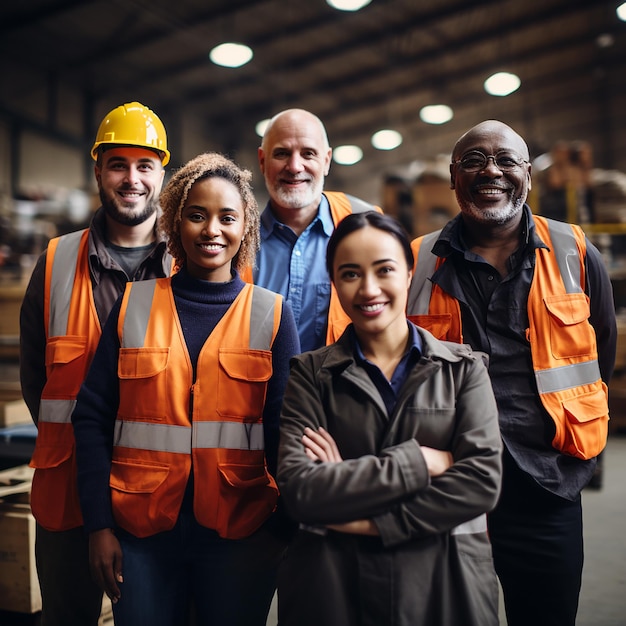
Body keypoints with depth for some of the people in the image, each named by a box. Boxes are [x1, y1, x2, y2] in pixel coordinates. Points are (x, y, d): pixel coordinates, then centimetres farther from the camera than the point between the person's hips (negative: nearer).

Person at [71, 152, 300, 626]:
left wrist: (289, 527, -3)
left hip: (239, 530, 0)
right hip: (140, 531, 1)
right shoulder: (134, 304, 3)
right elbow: (93, 418, 2)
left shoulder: (271, 313, 1)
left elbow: (286, 431, 1)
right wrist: (99, 524, -3)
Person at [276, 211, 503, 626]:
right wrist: (418, 461, -16)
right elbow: (298, 489, -14)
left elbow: (482, 481, -11)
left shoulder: (464, 368, 0)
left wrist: (368, 521, -15)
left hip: (446, 583, 1)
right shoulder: (311, 373, -2)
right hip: (334, 586, 0)